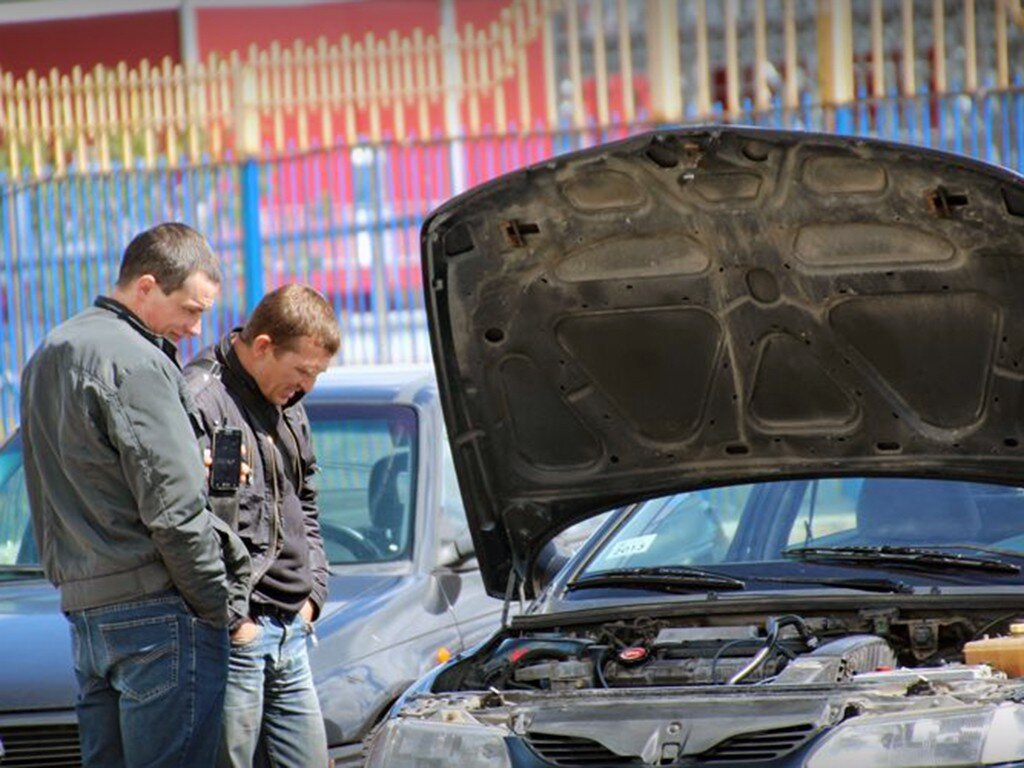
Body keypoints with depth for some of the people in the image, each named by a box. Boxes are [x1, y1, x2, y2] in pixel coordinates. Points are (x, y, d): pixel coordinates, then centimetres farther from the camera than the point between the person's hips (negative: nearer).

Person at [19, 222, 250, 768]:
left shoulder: (47, 357, 19)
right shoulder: (132, 361, -12)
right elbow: (173, 511, -16)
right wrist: (223, 605, -7)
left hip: (82, 605, 9)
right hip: (154, 607, -9)